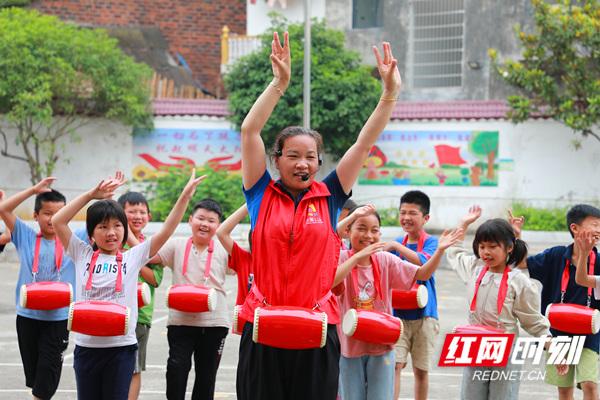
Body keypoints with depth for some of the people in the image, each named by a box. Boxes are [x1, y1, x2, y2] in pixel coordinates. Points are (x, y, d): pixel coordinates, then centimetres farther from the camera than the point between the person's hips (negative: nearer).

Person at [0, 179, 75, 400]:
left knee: (47, 375, -1)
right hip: (28, 315, 1)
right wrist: (34, 190, -9)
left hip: (58, 317, -1)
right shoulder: (26, 237, 2)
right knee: (32, 372, 11)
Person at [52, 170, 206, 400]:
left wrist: (185, 196, -10)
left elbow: (165, 232, -2)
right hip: (86, 345, 1)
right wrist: (91, 195, -4)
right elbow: (57, 222, -2)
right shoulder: (83, 255, 4)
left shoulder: (133, 257, 3)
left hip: (121, 346, -1)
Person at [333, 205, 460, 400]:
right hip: (350, 345, -2)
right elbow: (329, 281, -30)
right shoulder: (342, 258, -9)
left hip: (381, 345, 2)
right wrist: (358, 256, -30)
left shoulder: (386, 260, 0)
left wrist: (440, 251, -13)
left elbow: (422, 274, 1)